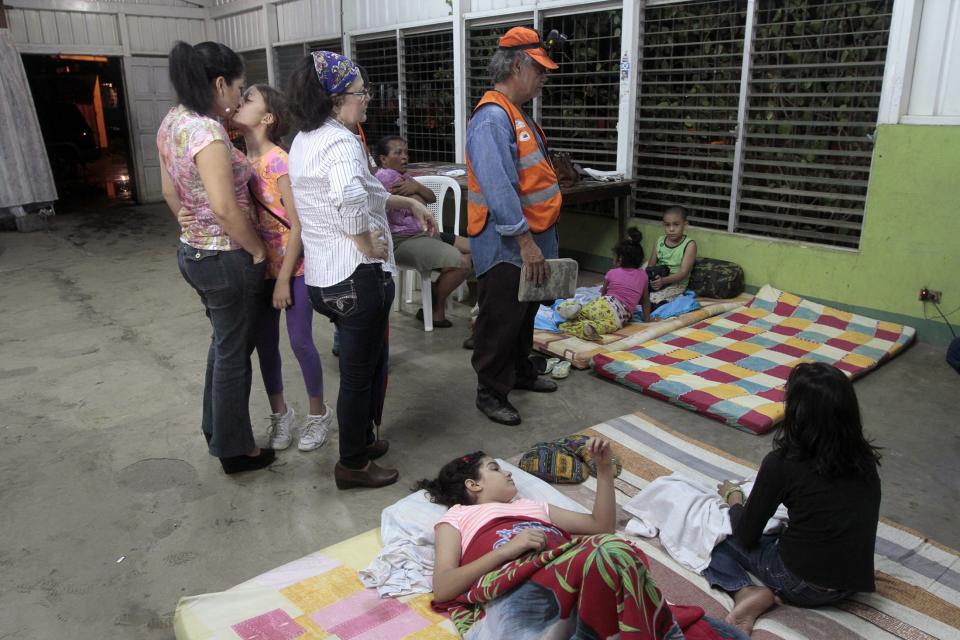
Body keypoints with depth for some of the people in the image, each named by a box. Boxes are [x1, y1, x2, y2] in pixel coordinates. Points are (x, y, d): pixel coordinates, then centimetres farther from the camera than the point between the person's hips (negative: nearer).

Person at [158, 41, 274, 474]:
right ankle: (235, 450, 23)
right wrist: (258, 251, -15)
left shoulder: (172, 122, 6)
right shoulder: (207, 132, -23)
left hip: (193, 250, 9)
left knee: (225, 341, 25)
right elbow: (225, 208, -28)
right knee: (234, 353, 6)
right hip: (226, 259, -9)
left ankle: (216, 429, 40)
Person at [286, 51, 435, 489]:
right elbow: (350, 200, -41)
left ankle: (362, 440, 41)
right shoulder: (341, 142, -19)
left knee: (368, 360, 25)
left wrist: (409, 203, 21)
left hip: (323, 276, 10)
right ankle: (353, 465, 23)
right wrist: (369, 244, -24)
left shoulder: (305, 140, 12)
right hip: (357, 276, -10)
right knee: (360, 372, 6)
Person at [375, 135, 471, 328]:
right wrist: (415, 194, 5)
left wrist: (416, 186, -11)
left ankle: (437, 294, 9)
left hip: (422, 233, 11)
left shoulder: (402, 175, 20)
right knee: (461, 263, -25)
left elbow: (432, 198, 8)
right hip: (402, 241, -11)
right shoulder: (386, 175, -12)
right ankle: (436, 308, -4)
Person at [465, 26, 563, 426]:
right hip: (505, 245, -10)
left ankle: (520, 372, 37)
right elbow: (498, 188, -28)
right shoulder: (493, 118, -19)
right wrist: (525, 241, -29)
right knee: (500, 322, 0)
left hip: (529, 239, 10)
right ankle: (490, 392, 13)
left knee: (524, 314, 21)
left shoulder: (516, 115, 15)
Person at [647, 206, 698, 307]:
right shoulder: (660, 241, 5)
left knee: (652, 298, -28)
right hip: (657, 280, 5)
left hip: (676, 284, -5)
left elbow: (684, 272, -16)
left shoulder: (689, 244, -10)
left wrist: (663, 280, -31)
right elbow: (651, 265, 5)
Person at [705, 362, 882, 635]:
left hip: (803, 585, -5)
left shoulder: (782, 462, -19)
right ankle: (772, 591, 1)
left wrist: (733, 498, 12)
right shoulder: (864, 457, -3)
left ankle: (745, 593, -10)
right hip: (854, 583, 5)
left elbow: (746, 536, -7)